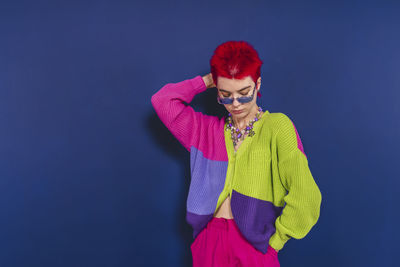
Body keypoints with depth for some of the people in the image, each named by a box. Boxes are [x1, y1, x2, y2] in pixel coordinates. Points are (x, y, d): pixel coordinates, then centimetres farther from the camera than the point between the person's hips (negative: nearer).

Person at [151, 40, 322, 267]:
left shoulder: (277, 126, -4)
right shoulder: (207, 129, 11)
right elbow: (162, 100, 9)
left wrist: (274, 240, -5)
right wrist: (206, 81, 7)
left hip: (254, 244, -3)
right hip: (209, 242, 4)